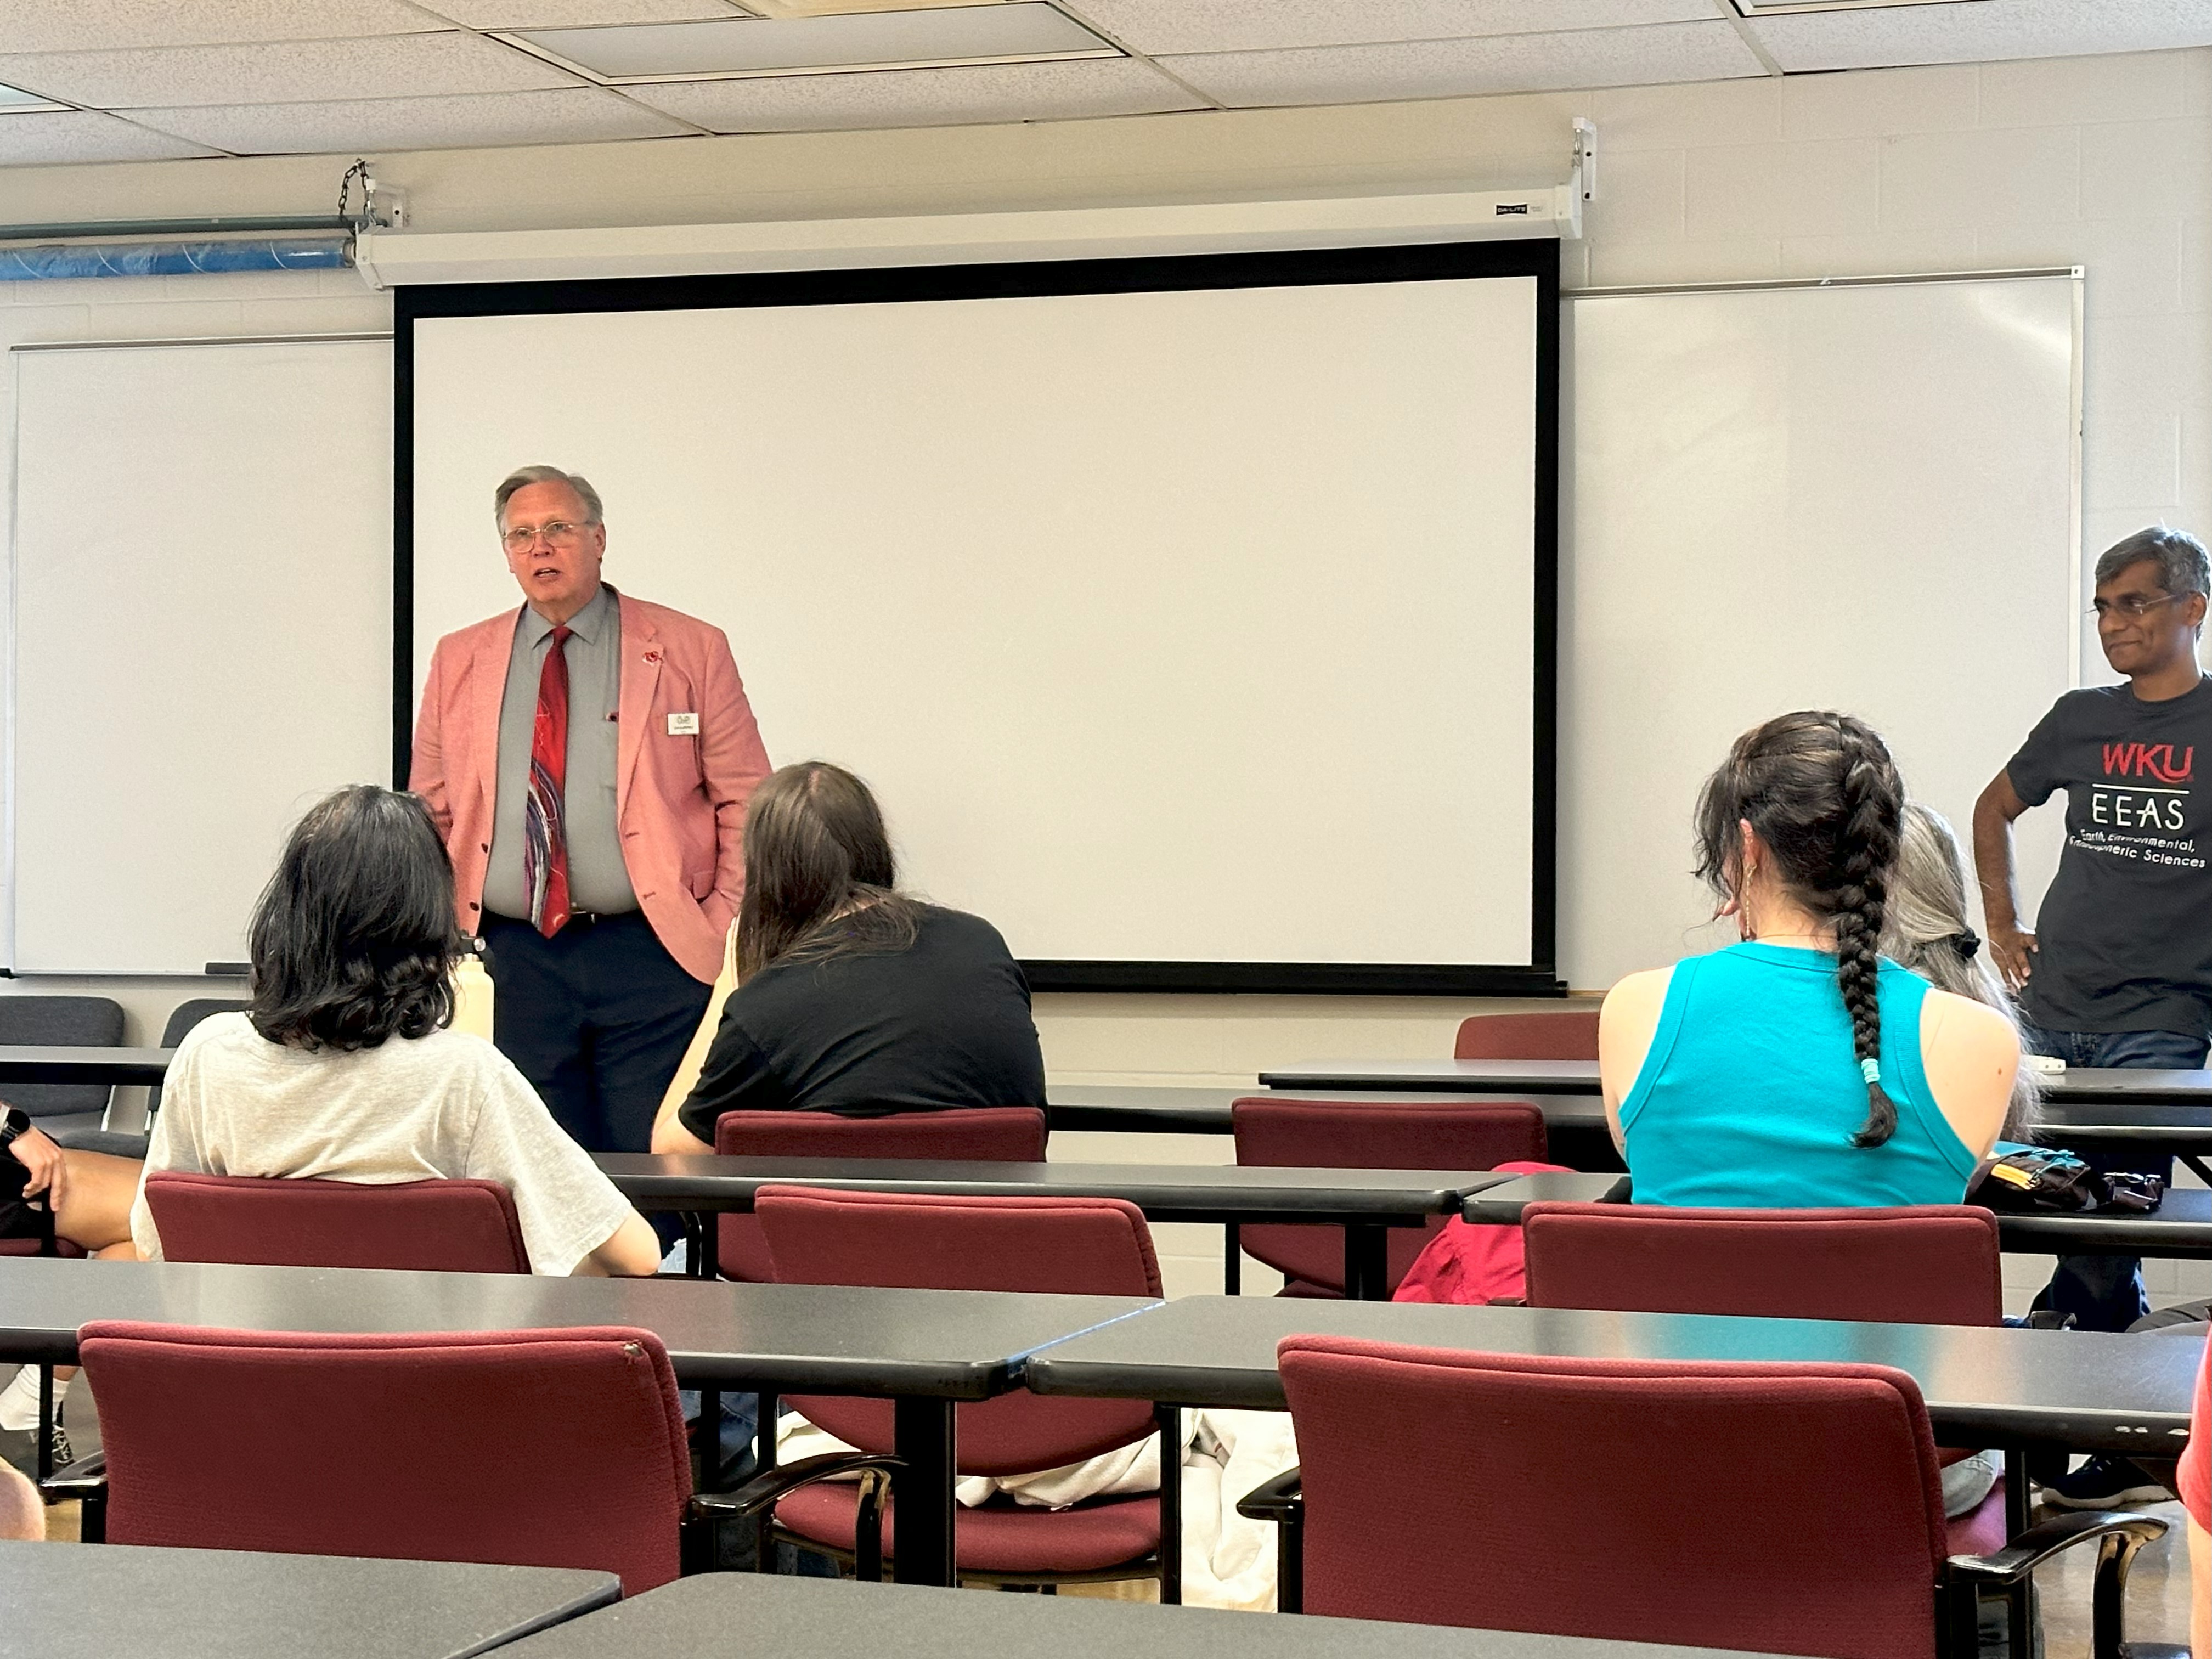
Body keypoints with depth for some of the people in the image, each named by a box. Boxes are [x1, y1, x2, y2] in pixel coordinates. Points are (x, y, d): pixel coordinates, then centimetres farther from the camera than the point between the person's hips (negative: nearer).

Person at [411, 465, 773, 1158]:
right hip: (512, 963, 3)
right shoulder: (460, 661, 13)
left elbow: (746, 803, 4)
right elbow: (428, 815, 17)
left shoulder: (691, 651, 5)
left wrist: (722, 931, -5)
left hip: (651, 956, -2)